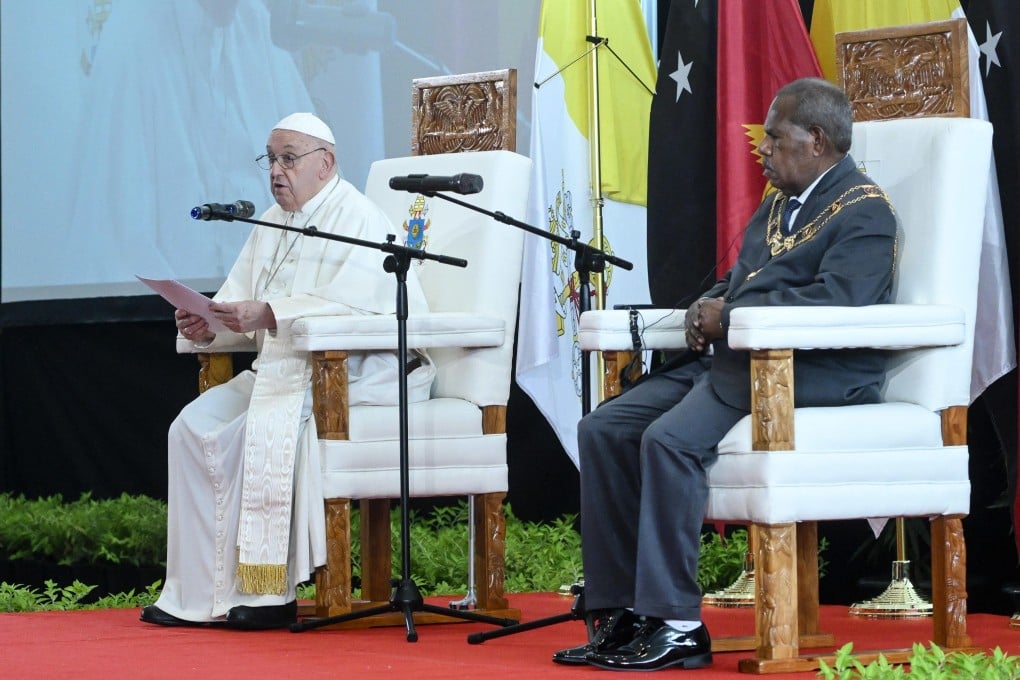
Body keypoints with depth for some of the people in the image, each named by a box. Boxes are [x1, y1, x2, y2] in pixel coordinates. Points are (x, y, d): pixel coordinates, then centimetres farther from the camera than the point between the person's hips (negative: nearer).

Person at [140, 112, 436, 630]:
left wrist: (270, 315, -34)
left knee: (259, 431, -30)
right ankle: (195, 593, -12)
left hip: (360, 373, -9)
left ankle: (268, 591, -22)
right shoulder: (273, 224, 17)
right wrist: (208, 325, -11)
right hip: (282, 369, 9)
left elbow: (352, 306, -25)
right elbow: (240, 302, 13)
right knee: (194, 426, -10)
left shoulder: (357, 219, -11)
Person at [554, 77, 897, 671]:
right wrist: (707, 310, 4)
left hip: (809, 377, -10)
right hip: (730, 362, 10)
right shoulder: (776, 206, 24)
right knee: (603, 430, -4)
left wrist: (729, 317, -17)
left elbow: (834, 304, -23)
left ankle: (677, 627, -25)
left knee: (670, 439, -30)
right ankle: (622, 613, -5)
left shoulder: (863, 213, -8)